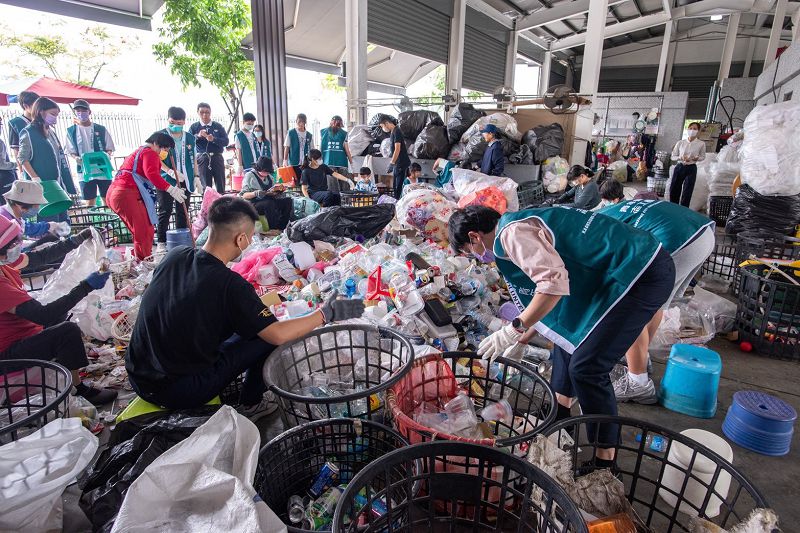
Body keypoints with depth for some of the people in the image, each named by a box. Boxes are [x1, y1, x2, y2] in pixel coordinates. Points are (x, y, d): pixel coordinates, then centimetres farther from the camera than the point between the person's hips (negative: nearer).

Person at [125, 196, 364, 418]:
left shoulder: (174, 256, -4)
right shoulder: (229, 285, -24)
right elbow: (278, 335, -23)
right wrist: (327, 313, -12)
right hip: (178, 393, -7)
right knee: (267, 338, -1)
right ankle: (251, 405, 19)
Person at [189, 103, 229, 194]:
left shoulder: (218, 126, 9)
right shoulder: (194, 127, 9)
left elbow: (226, 141, -1)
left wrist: (214, 139, -17)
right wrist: (198, 136, -17)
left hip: (217, 158, 0)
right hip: (202, 158, 0)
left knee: (220, 187, 0)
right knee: (206, 187, 3)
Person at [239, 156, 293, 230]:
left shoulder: (269, 176, 17)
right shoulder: (249, 176, -1)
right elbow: (243, 195, -8)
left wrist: (280, 189, -4)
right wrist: (256, 193, -26)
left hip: (270, 201, 6)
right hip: (255, 204, -6)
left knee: (288, 200, -18)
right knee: (269, 203, -38)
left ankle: (281, 228, -21)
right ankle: (273, 229, -32)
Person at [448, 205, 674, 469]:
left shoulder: (512, 232, -15)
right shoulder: (521, 225, 17)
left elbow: (554, 283, -28)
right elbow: (546, 293, 26)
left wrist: (513, 329, -20)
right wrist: (522, 340, 32)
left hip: (643, 273, -11)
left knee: (586, 367, -8)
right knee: (569, 328, 21)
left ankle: (606, 461, 7)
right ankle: (560, 413, 37)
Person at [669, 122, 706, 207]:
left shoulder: (701, 144, 0)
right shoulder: (680, 142, 2)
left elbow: (703, 156, 10)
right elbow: (673, 156, 5)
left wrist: (697, 158, -13)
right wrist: (681, 158, -15)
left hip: (691, 169, -1)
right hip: (679, 167, 2)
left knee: (687, 193, -2)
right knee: (673, 190, 3)